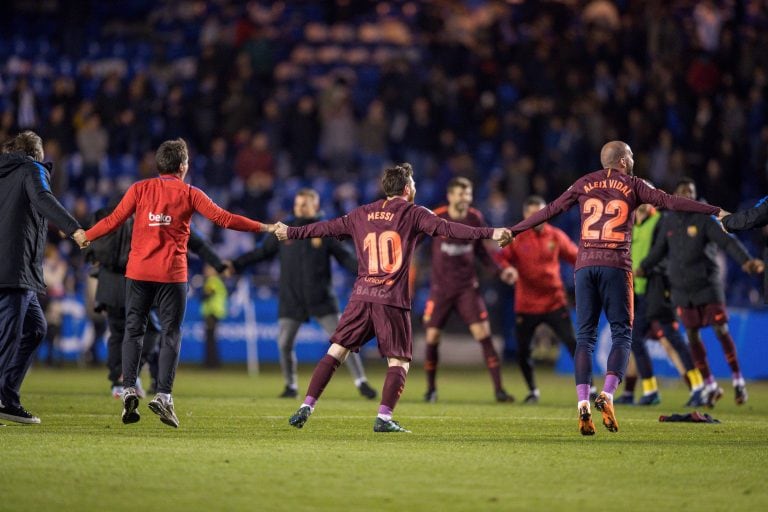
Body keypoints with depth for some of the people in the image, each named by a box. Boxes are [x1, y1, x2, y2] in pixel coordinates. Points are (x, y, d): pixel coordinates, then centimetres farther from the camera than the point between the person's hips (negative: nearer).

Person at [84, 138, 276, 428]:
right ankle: (163, 395, -5)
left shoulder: (140, 189, 4)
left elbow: (114, 221, 2)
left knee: (134, 330, 9)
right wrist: (266, 228, 5)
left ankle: (129, 388, -4)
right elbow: (223, 219, -2)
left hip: (139, 271, 2)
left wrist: (84, 236, 17)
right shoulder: (189, 194, 1)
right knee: (171, 334, 4)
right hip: (172, 274, -2)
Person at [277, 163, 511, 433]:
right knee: (399, 362, 4)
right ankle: (384, 418, -7)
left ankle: (307, 406, 0)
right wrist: (490, 234, -13)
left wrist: (291, 233, 38)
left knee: (336, 352, 7)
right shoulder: (413, 214, 1)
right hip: (393, 300, -4)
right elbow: (447, 228, -10)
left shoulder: (362, 214, 14)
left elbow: (327, 227, 23)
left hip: (361, 296, 4)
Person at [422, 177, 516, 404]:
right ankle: (431, 389, 20)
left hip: (468, 287, 1)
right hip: (440, 288, -1)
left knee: (484, 334, -10)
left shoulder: (476, 219, -1)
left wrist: (500, 269, 2)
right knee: (432, 338, -1)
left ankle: (499, 389, -8)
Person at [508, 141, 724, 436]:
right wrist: (715, 212, 1)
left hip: (585, 265, 3)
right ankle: (607, 395, -16)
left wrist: (514, 230, 23)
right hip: (616, 266, -2)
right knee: (621, 334, 3)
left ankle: (583, 405, -9)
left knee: (584, 337, 4)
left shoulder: (584, 184, 14)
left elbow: (550, 210, 15)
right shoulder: (632, 186, 8)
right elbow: (670, 202, 1)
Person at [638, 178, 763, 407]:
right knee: (692, 336, 4)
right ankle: (710, 386, 16)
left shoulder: (704, 219, -7)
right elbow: (659, 249, 20)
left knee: (721, 330, -8)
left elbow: (727, 241, -16)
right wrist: (643, 268, 15)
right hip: (682, 289, 4)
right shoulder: (668, 222, 6)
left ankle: (738, 381, 4)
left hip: (707, 285, -4)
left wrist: (745, 260, -30)